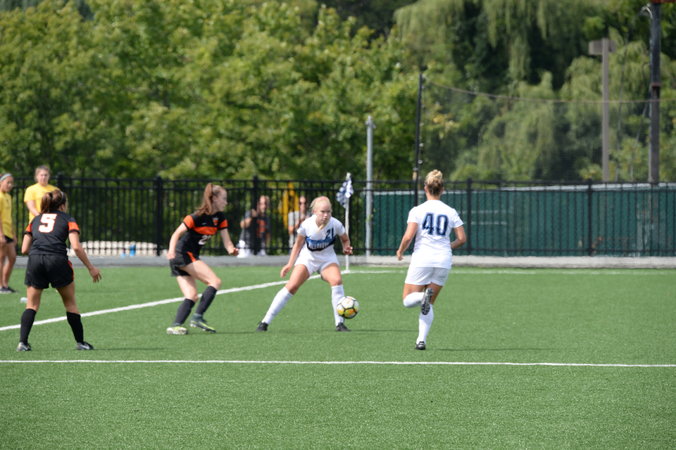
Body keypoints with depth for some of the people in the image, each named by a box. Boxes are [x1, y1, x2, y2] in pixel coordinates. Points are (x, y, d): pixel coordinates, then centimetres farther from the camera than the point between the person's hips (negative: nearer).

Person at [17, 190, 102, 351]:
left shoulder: (35, 220, 22)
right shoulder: (67, 219, 12)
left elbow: (24, 249, 16)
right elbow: (76, 247, -1)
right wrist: (91, 268, 6)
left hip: (34, 260, 2)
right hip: (57, 260, -2)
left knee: (32, 305, 13)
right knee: (70, 303, 14)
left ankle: (22, 341, -2)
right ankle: (80, 342, 19)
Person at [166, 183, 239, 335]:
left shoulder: (220, 218, 7)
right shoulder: (198, 216, -16)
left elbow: (226, 240, 1)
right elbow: (177, 233, -16)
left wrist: (231, 249, -22)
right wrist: (171, 250, -33)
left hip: (191, 257, 9)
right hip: (183, 254, -9)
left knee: (192, 296, -2)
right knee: (215, 281, -14)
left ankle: (175, 325, -11)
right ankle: (198, 317, -17)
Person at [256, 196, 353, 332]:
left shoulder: (335, 224, -19)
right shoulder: (306, 225, -21)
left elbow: (345, 239, 2)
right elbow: (298, 244, -3)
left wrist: (346, 248, -21)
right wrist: (290, 264, -7)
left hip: (327, 258, 1)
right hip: (307, 257, -1)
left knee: (337, 280, -27)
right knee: (291, 287, -16)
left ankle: (339, 323, -17)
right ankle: (265, 322, -9)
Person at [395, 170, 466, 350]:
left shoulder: (417, 210, -3)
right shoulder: (450, 212, 5)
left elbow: (408, 236, -13)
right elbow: (462, 238, 4)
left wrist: (400, 251, 6)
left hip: (421, 259, -3)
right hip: (443, 261, 3)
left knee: (408, 300, 8)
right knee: (429, 305, 14)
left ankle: (423, 296, -27)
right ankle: (422, 340, -1)